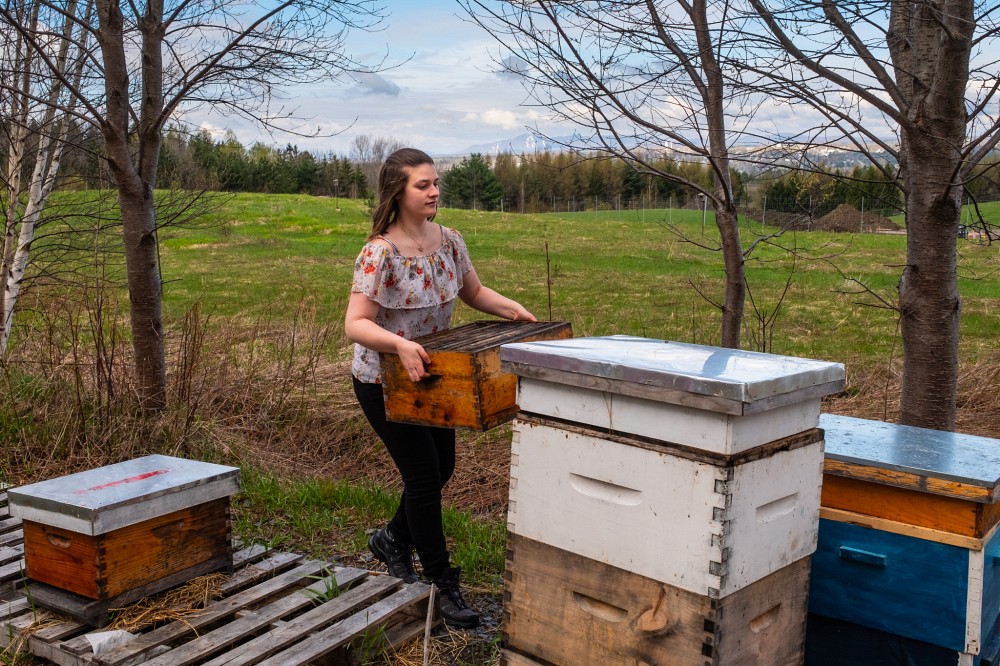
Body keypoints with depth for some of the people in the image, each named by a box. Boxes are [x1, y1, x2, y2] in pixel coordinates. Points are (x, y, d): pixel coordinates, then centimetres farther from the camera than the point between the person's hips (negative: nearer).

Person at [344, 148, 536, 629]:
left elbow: (474, 293, 11)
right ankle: (443, 585, 13)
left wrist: (513, 310, -6)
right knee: (424, 474, -3)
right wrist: (400, 344, -46)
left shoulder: (449, 241, -4)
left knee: (441, 467, 15)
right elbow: (355, 324, -29)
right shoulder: (380, 252, -24)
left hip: (430, 374, 7)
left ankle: (393, 540, 42)